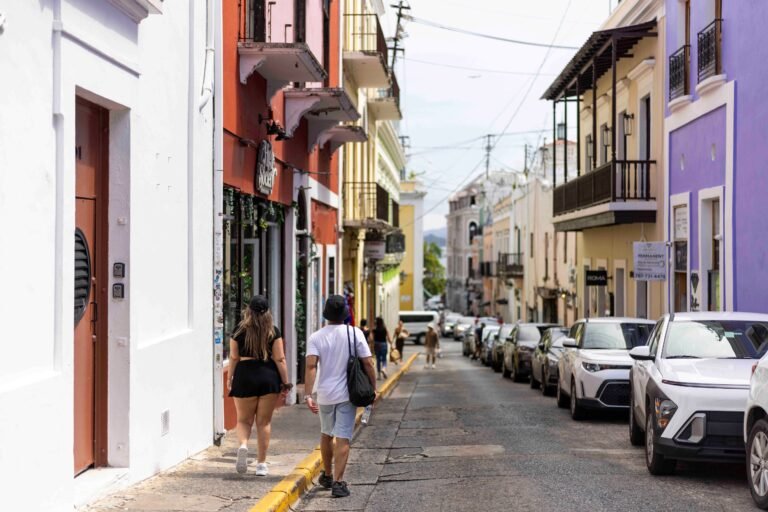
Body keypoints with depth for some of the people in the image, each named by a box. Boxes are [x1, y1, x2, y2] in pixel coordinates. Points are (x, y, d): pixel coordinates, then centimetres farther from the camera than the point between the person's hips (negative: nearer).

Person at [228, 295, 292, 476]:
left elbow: (234, 358, 2)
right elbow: (280, 359, -2)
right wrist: (285, 382, 4)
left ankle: (243, 445, -17)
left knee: (244, 420, 13)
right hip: (269, 376, 0)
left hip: (244, 375, 0)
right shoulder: (274, 332, -1)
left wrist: (230, 380, 11)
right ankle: (261, 464, 10)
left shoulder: (239, 330, 0)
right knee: (264, 422, 8)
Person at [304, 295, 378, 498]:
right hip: (347, 394, -2)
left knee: (326, 434, 21)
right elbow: (368, 363, -7)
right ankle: (338, 482, -11)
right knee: (342, 439, -2)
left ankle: (327, 475, 35)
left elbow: (311, 366, -15)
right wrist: (373, 389, 4)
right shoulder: (355, 333, -4)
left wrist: (309, 394, -18)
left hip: (325, 395, 2)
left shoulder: (316, 337, -3)